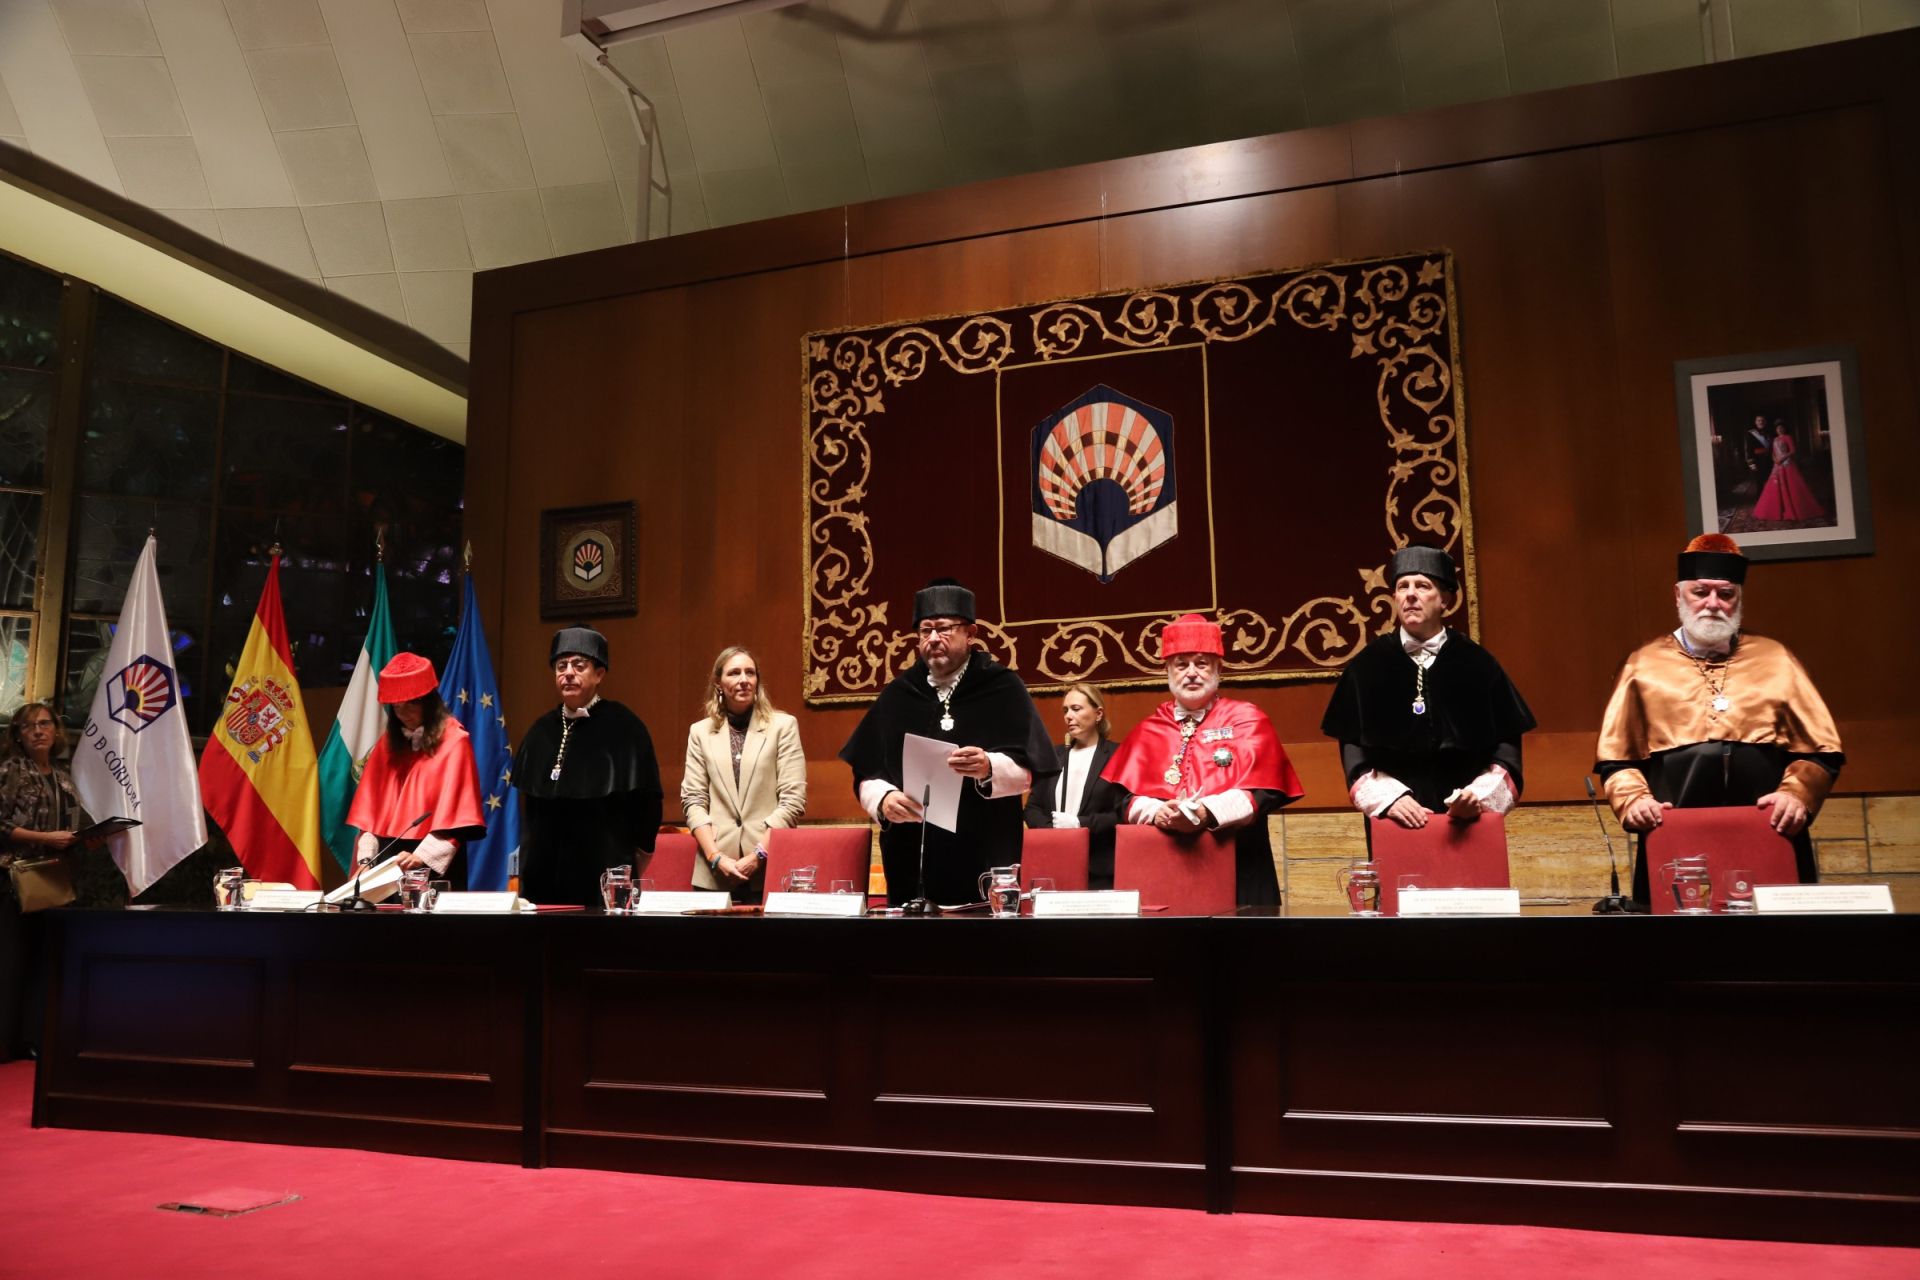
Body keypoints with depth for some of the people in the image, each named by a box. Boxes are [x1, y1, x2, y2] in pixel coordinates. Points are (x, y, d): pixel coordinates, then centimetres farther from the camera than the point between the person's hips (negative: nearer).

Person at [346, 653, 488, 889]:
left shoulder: (454, 741, -6)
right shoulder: (388, 742, 10)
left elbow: (453, 810, -12)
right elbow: (371, 806, 7)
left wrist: (422, 857, -20)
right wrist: (367, 859, -4)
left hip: (436, 865, -5)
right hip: (388, 859, 5)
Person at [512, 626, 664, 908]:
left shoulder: (623, 727, -7)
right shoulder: (542, 731, 10)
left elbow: (646, 800, -5)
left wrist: (626, 858, 1)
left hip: (603, 876, -5)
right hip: (544, 877, 5)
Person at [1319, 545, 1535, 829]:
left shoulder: (1477, 664, 5)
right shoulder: (1367, 666, 4)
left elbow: (1506, 744, 4)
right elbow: (1353, 750, 0)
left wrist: (1481, 796, -13)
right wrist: (1389, 798, -15)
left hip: (1467, 819, 1)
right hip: (1396, 820, 0)